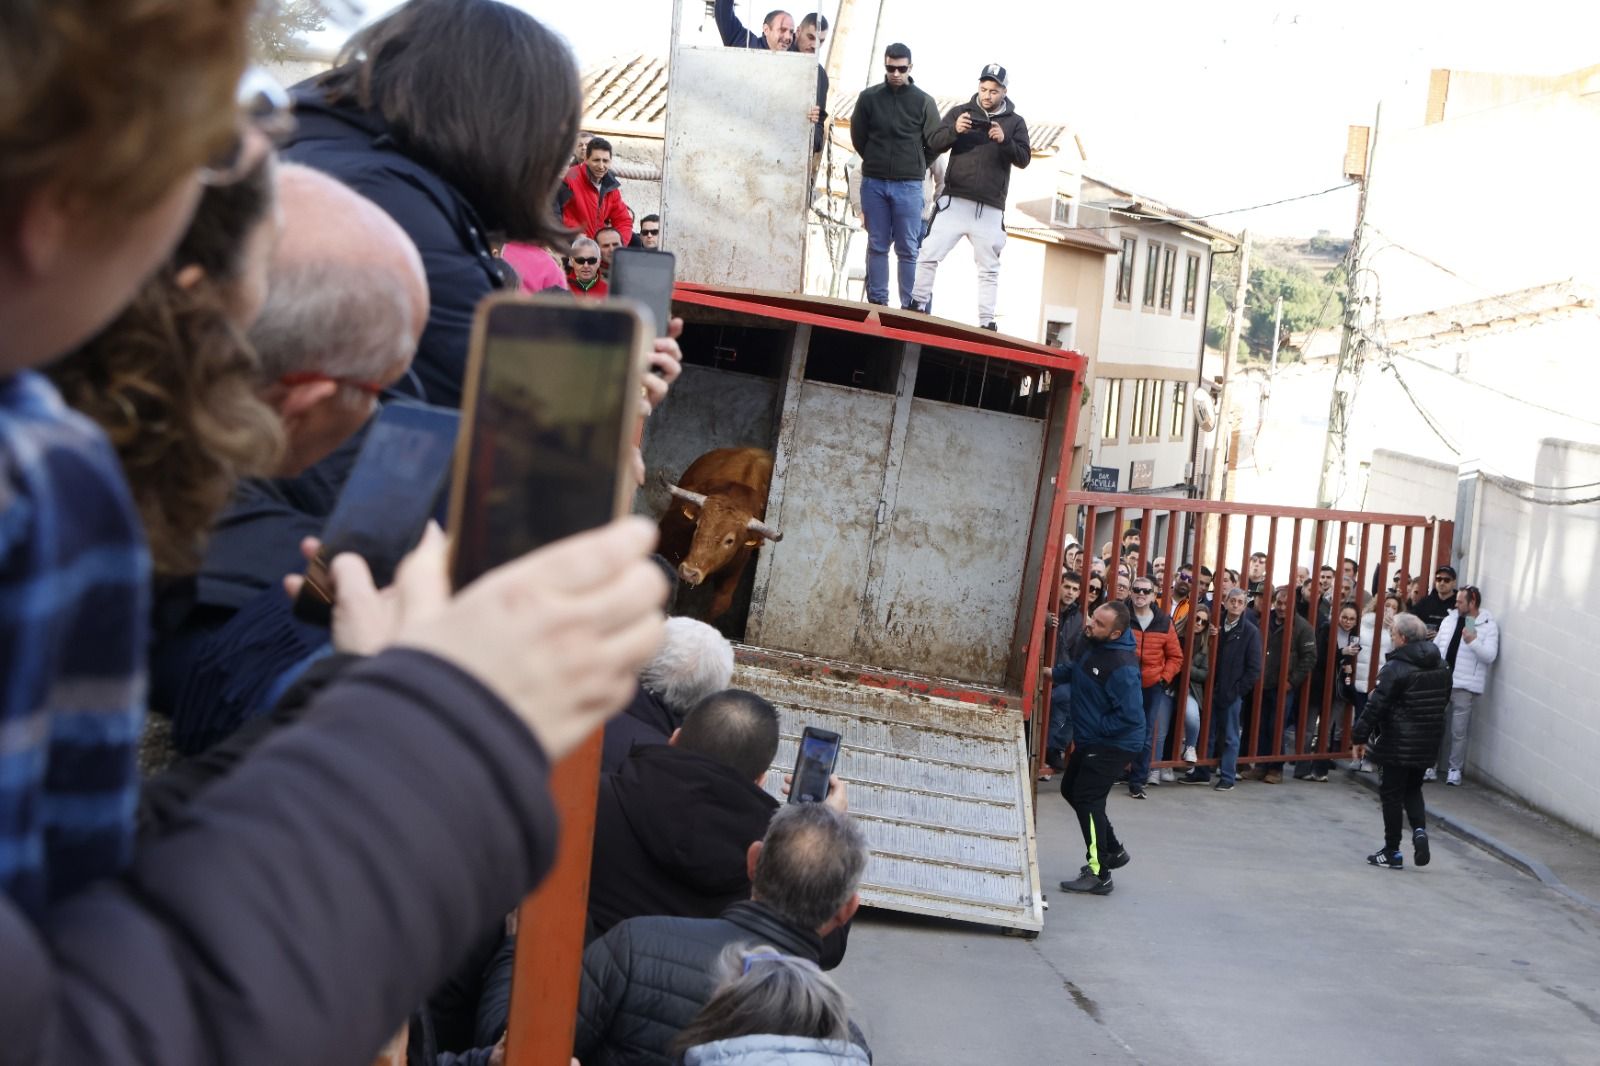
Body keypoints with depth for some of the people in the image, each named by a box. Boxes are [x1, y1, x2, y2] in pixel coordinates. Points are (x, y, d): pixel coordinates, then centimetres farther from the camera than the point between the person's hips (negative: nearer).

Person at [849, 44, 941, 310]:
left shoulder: (924, 102, 0)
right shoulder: (868, 97, 4)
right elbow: (858, 137, 12)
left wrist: (913, 168, 11)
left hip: (909, 186, -2)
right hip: (873, 183, 2)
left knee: (908, 249, -1)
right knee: (877, 246, 4)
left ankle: (910, 305, 0)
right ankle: (877, 302, 7)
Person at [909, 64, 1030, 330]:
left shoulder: (1015, 122, 9)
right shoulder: (960, 112, 8)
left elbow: (1023, 159, -1)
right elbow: (933, 144, 0)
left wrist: (1004, 140, -19)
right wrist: (954, 130, -19)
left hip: (990, 209, 0)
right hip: (955, 202, 0)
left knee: (989, 268, 3)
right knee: (928, 255, -7)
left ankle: (986, 321, 7)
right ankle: (918, 304, 1)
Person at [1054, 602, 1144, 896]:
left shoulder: (1121, 667, -30)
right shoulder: (1092, 643, -2)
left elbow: (1130, 716, -30)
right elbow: (1078, 667, 21)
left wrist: (1098, 728, -19)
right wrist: (1055, 673, 4)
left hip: (1115, 742, -10)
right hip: (1091, 739, 10)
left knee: (1087, 799, -10)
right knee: (1071, 789, 19)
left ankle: (1099, 875, 1)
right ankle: (1113, 850, 32)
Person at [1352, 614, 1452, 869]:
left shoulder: (1397, 668, -17)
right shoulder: (1441, 666, 5)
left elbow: (1376, 706, -17)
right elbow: (1444, 701, 13)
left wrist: (1360, 737, -9)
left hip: (1398, 743, -7)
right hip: (1428, 742, 7)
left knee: (1392, 794, 5)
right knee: (1413, 789, 23)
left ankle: (1392, 852, 10)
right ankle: (1420, 830, 0)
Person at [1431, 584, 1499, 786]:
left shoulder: (1488, 625, -6)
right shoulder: (1449, 620, 10)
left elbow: (1490, 655, -14)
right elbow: (1435, 647, 16)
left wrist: (1473, 641, -28)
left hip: (1464, 686, -5)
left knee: (1458, 731, 2)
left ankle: (1455, 769, 14)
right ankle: (1429, 766, 17)